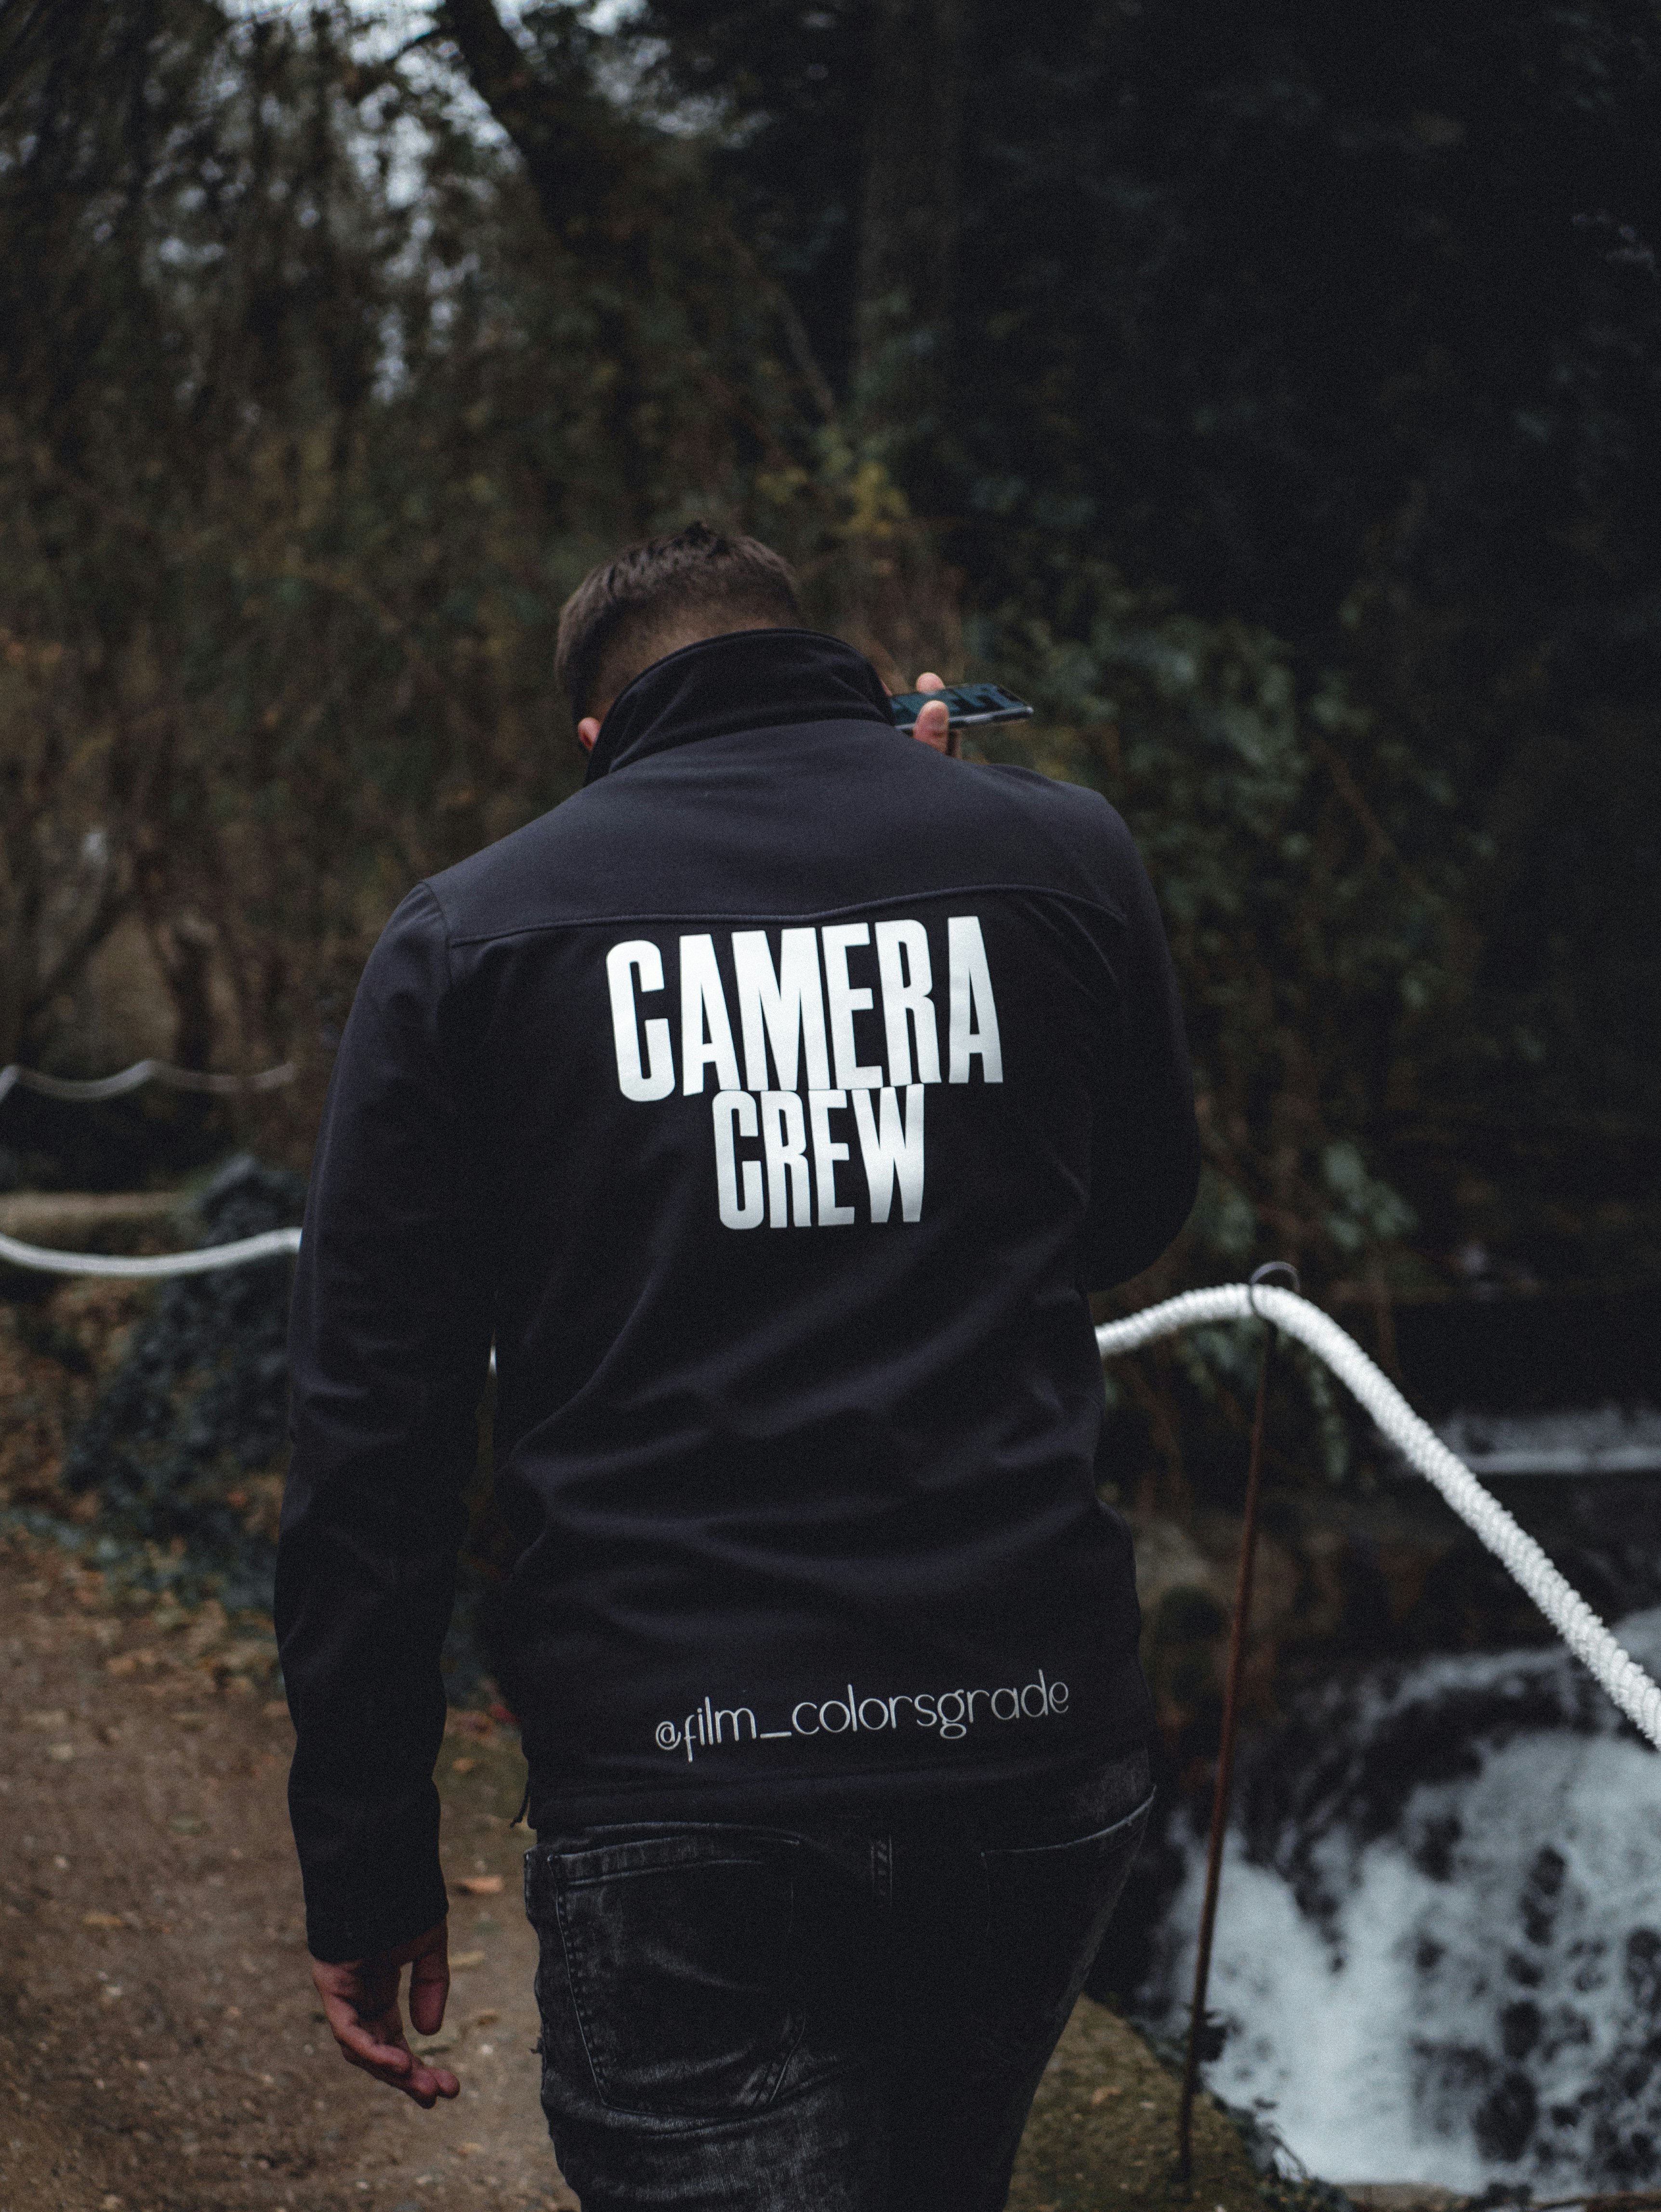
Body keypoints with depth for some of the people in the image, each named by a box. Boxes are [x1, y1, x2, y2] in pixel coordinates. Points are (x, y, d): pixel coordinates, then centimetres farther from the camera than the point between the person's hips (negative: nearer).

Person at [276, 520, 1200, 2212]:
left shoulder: (468, 934, 2)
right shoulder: (1056, 852, 5)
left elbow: (370, 1435, -1)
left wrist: (366, 1874, 5)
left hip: (671, 1776, -3)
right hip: (1034, 1750, 3)